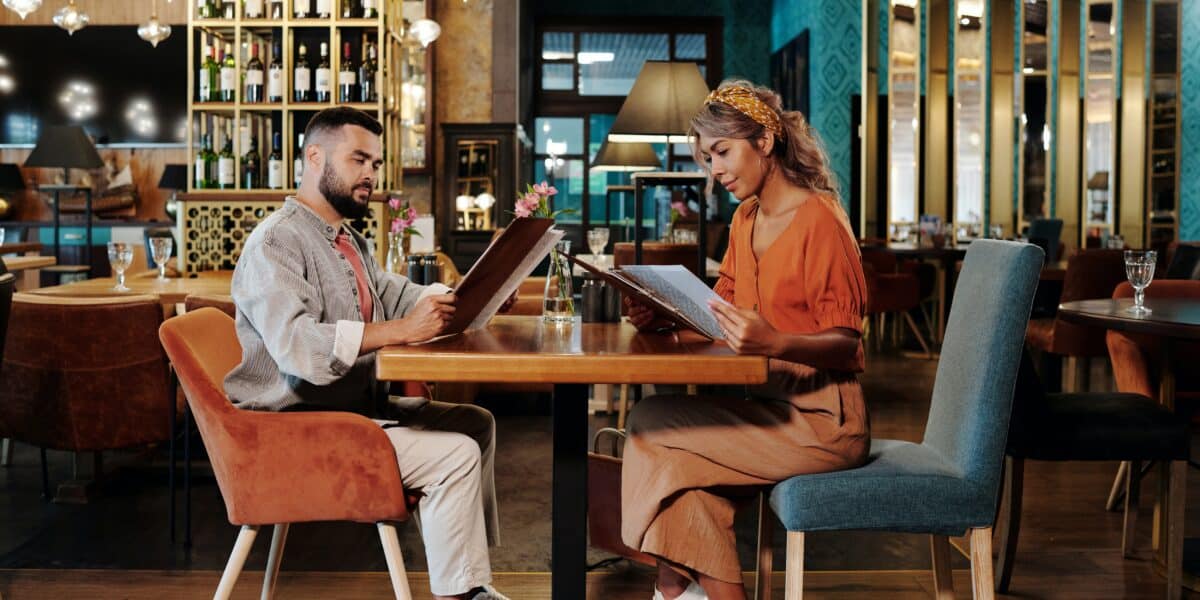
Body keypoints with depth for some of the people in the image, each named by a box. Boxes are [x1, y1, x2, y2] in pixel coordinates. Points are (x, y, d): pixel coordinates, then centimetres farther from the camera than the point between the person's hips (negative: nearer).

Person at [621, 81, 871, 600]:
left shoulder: (818, 220, -14)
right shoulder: (746, 218, 12)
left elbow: (845, 341, -17)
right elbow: (722, 309, 15)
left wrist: (775, 344, -36)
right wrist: (665, 319, -4)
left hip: (822, 419, -7)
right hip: (770, 402, 8)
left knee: (652, 426, -16)